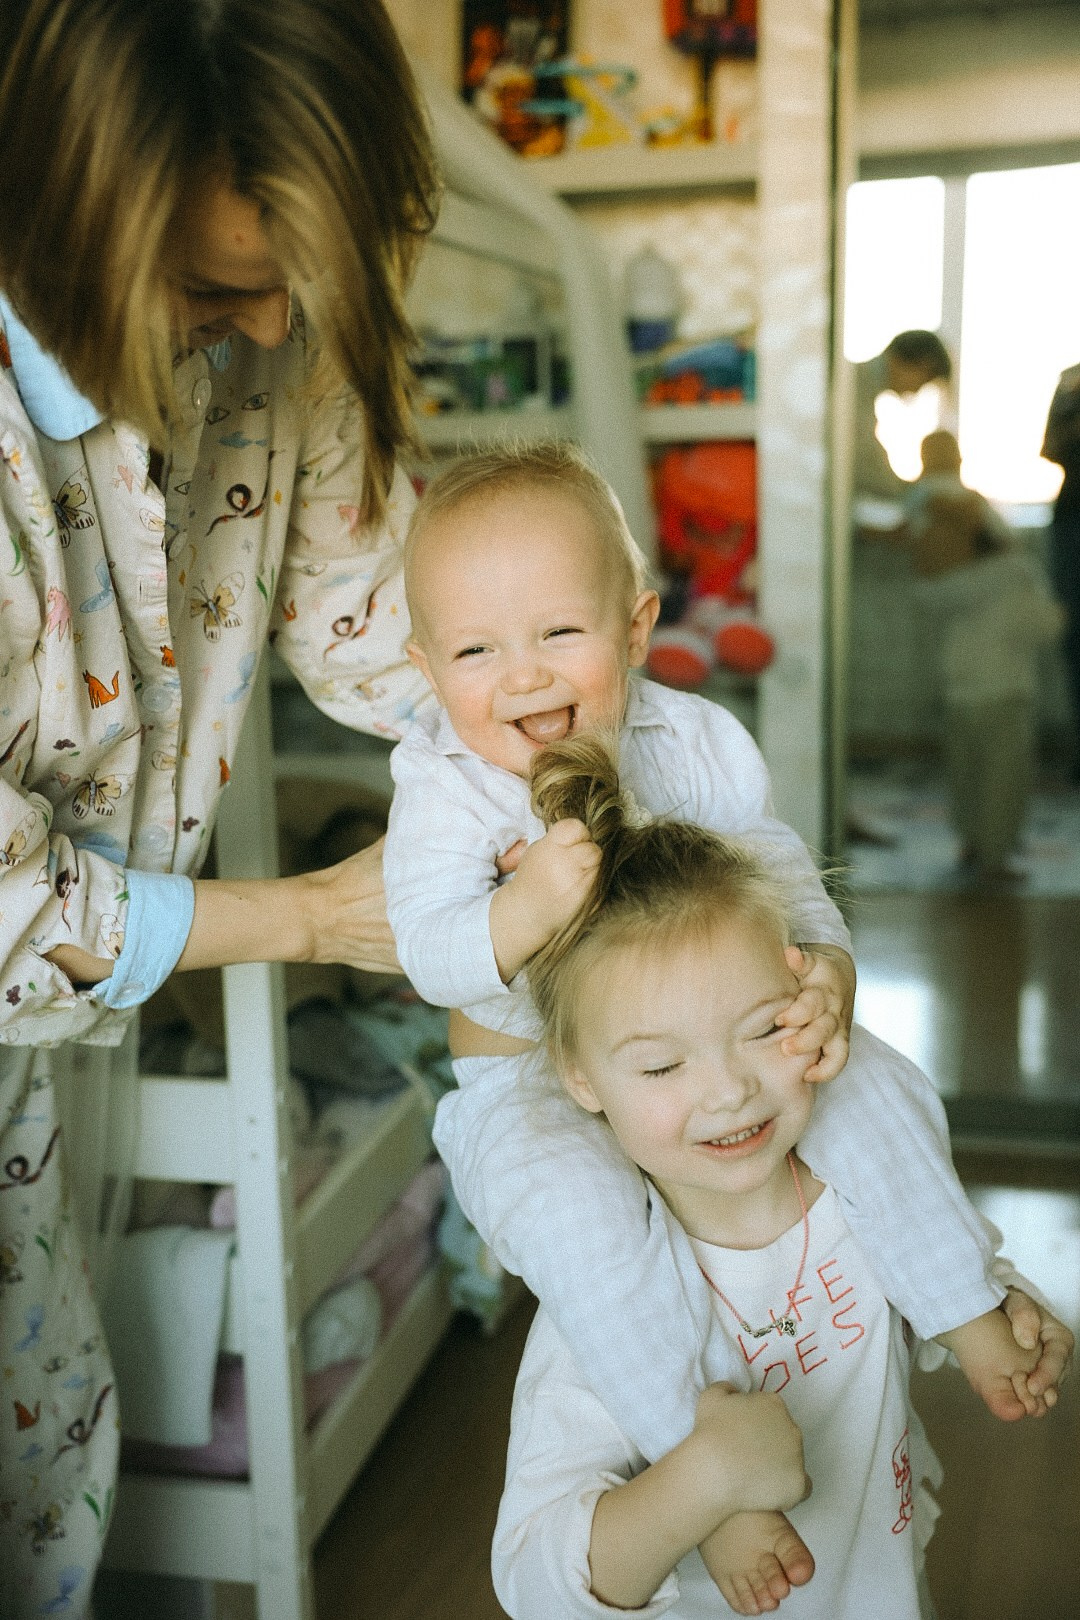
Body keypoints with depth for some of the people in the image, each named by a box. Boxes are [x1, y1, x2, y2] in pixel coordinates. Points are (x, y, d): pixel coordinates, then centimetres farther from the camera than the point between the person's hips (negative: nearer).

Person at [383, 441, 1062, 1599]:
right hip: (532, 1079, -3)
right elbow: (432, 955, -24)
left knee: (874, 1083, -13)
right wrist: (526, 909, -45)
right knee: (569, 1203, -33)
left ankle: (967, 1310, 10)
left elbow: (781, 875, -3)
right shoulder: (442, 784, -16)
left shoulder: (698, 744, -7)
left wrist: (825, 973, -24)